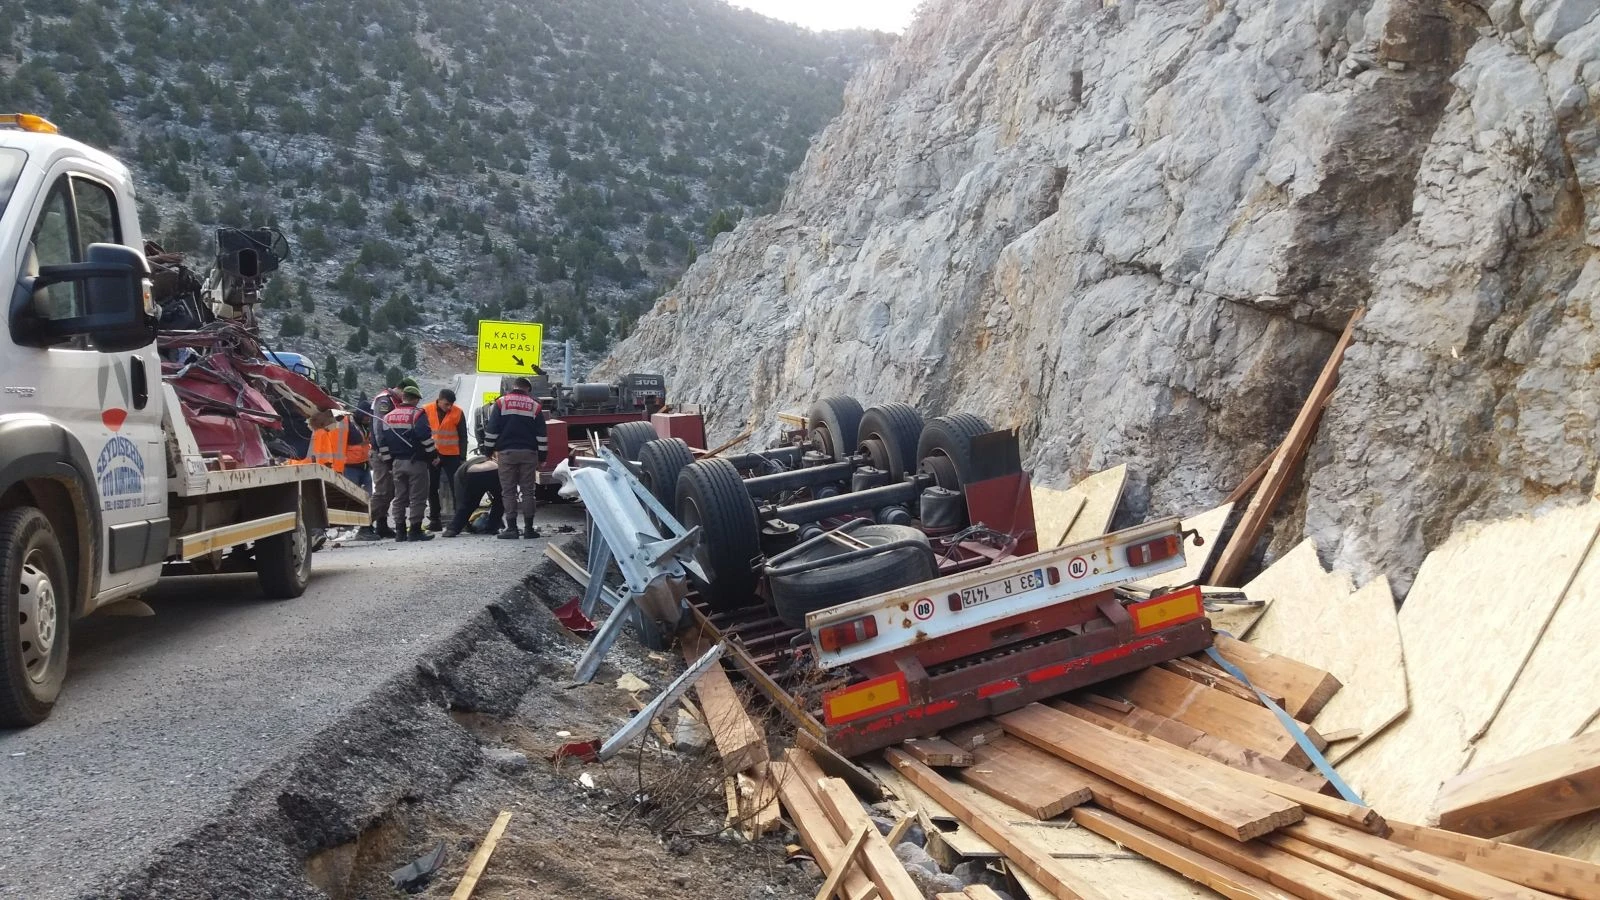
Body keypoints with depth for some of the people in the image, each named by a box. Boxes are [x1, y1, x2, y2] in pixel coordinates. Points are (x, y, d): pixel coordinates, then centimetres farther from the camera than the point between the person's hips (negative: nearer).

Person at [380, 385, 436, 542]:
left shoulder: (388, 417, 10)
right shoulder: (417, 414, -9)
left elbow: (383, 442, 10)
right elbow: (425, 436, -19)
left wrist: (389, 464, 15)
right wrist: (432, 456, -9)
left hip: (397, 463, 6)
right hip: (416, 462, -6)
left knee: (400, 498, 12)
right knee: (417, 498, -2)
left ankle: (400, 531, 13)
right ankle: (415, 530, -4)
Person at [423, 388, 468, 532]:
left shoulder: (457, 413, -6)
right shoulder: (427, 411, -5)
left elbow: (463, 437, -1)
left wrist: (462, 457, -4)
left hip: (452, 455, -2)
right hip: (431, 455, 2)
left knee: (457, 487, -3)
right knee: (432, 488, 7)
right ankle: (434, 519, 15)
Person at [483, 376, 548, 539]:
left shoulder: (501, 402, 2)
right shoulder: (535, 406, 6)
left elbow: (492, 429, -1)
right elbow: (541, 434, 6)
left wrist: (490, 449, 9)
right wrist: (542, 457, 10)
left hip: (506, 452, -1)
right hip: (529, 453, 1)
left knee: (508, 491, 2)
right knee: (528, 490, 5)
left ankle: (511, 528, -1)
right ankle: (529, 528, 3)